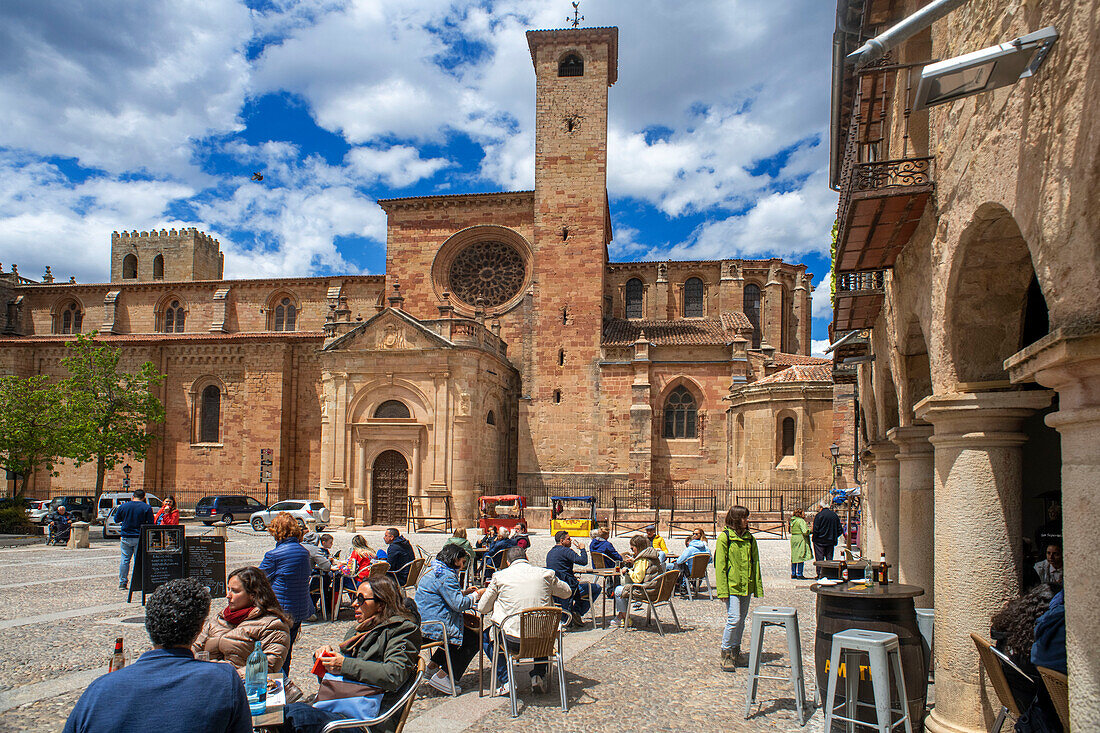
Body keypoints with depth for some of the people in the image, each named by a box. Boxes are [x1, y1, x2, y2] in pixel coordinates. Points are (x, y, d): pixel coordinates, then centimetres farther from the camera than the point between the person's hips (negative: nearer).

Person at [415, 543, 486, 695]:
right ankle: (441, 677, -3)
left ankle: (432, 666, 29)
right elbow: (458, 604, -22)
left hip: (424, 624, 11)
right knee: (474, 640, -1)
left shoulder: (434, 571, 14)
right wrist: (477, 595, -7)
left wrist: (464, 592, 16)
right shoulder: (446, 575, -19)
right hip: (435, 628, -11)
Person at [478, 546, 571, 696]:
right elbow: (567, 592, 19)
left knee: (486, 635, 29)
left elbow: (483, 608, 6)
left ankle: (505, 679, 15)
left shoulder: (500, 576, -1)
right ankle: (539, 675, 25)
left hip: (513, 641, -2)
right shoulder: (546, 574, 2)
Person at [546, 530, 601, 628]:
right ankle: (578, 612, 2)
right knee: (596, 588, 7)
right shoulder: (565, 550, -13)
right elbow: (583, 561, -21)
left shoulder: (550, 553, 14)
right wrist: (582, 549, -4)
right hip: (569, 588, -9)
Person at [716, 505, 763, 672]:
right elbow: (720, 565, -8)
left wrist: (758, 587, 10)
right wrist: (722, 590, -13)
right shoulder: (724, 537, -7)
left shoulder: (750, 539, 10)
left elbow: (755, 564, 14)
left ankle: (735, 651, 25)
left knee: (741, 620, 11)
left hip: (746, 586, 6)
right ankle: (726, 653, 3)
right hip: (732, 586, -6)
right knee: (734, 619, -11)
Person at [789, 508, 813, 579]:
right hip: (800, 539, -8)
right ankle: (799, 574, -1)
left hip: (793, 539, 8)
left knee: (794, 556, 14)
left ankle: (793, 573, 19)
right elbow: (805, 532, -19)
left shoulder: (793, 521, 11)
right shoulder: (801, 521, -14)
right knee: (801, 557, -3)